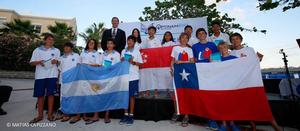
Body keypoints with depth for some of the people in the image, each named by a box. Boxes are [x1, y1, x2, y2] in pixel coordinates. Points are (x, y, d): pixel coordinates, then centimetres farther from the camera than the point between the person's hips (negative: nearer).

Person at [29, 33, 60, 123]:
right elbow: (31, 63, 8)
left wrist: (56, 61, -11)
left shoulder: (56, 50, 12)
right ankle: (40, 115, 16)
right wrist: (38, 62, -13)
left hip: (52, 75, -1)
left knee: (50, 94, 0)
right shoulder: (37, 50, 10)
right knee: (40, 95, 5)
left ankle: (50, 114, 9)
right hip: (40, 76, 1)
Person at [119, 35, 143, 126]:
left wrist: (133, 62, -16)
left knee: (132, 96, 5)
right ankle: (125, 114, 23)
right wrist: (121, 61, -5)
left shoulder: (137, 52, 2)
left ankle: (131, 115, 18)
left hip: (133, 77, -3)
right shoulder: (123, 51, 11)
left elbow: (141, 63, 0)